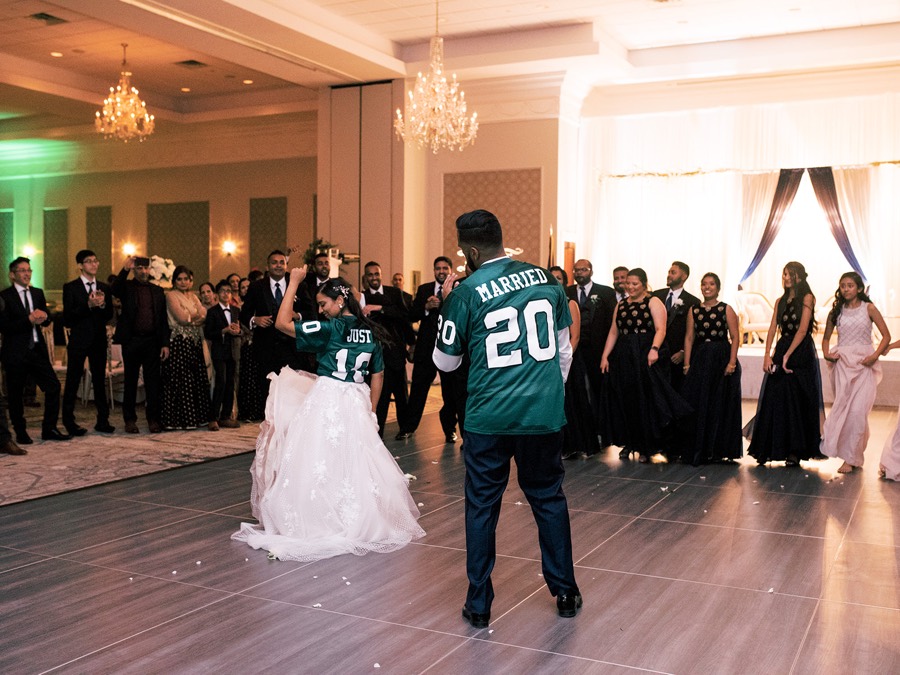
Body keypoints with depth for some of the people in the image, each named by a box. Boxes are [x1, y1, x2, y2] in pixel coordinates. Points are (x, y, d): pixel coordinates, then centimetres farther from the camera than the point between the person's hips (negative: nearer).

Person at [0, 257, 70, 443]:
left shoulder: (38, 293, 13)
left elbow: (46, 320, 15)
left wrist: (43, 317, -8)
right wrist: (29, 319, -20)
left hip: (37, 349, 5)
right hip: (15, 352, -5)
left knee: (53, 386, 0)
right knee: (15, 393, 6)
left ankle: (49, 429, 11)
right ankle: (20, 433, 20)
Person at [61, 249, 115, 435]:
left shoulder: (104, 288, 10)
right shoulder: (70, 287, -2)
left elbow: (109, 316, 7)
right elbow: (67, 318, -10)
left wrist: (103, 305, -13)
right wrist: (88, 305, -21)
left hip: (99, 341, 4)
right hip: (79, 340, -4)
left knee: (100, 381, 8)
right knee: (72, 382, 1)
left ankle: (103, 420, 13)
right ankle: (69, 422, 10)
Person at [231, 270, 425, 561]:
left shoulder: (330, 328, -10)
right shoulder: (370, 332, 9)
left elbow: (282, 323, -12)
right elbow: (377, 376, 14)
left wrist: (294, 283, -6)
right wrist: (370, 411, 22)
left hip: (327, 400, -6)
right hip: (356, 403, 6)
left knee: (321, 460, 4)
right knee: (354, 460, 15)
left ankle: (318, 520, 12)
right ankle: (359, 518, 22)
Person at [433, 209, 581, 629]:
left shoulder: (466, 292, -7)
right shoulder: (544, 278, 3)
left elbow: (445, 362, 3)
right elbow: (564, 349, 11)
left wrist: (446, 306, 13)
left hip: (489, 417, -3)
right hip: (544, 412, 3)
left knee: (482, 506, 9)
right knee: (549, 497, 17)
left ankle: (478, 605, 17)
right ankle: (565, 592, 28)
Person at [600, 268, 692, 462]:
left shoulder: (653, 302, -1)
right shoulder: (621, 305, 15)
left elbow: (660, 329, -13)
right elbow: (613, 332, 12)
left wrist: (654, 349, -30)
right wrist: (605, 356, 3)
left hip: (646, 357, -5)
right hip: (623, 358, 5)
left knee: (646, 400, -3)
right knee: (625, 401, 8)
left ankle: (647, 447, 5)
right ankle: (629, 443, 20)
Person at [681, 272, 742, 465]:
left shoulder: (726, 309, 0)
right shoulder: (694, 310, 8)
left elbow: (735, 337, -4)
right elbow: (689, 338, 6)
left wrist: (732, 362, -14)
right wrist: (687, 364, -1)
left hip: (721, 358, -2)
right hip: (699, 360, 2)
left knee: (720, 404, 3)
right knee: (698, 404, 2)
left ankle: (718, 450, 14)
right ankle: (698, 450, 11)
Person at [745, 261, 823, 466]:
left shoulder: (807, 298, -4)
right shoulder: (781, 301, 14)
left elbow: (802, 330, -11)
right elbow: (773, 329, 6)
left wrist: (787, 355, -15)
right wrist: (767, 355, -6)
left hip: (801, 352, -5)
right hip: (782, 348, 5)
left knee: (797, 401, -2)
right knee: (774, 400, 2)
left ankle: (795, 451, 4)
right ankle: (770, 448, 8)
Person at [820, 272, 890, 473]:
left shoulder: (869, 309, 1)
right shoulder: (836, 311, 9)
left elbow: (886, 336, 1)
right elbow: (826, 337, 19)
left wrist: (875, 355, -12)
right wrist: (826, 353, 1)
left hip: (863, 364, -3)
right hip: (842, 363, 3)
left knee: (857, 410, -9)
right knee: (842, 408, 0)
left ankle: (850, 458, -2)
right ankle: (846, 452, 13)